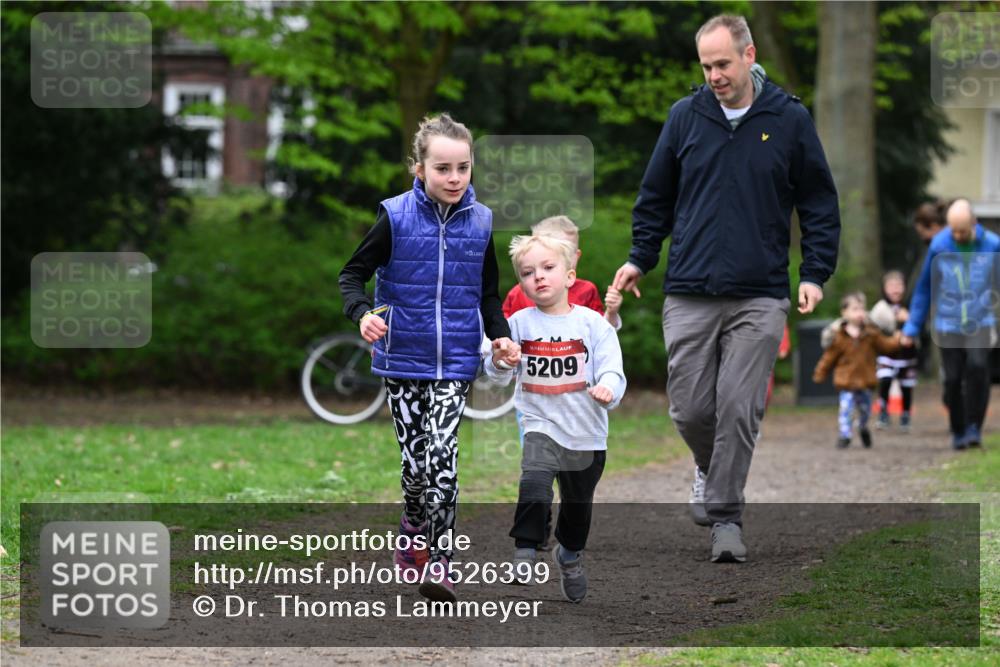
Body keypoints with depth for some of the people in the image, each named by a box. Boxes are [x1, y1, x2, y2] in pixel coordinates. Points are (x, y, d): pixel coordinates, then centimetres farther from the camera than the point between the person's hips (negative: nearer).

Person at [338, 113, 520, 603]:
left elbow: (487, 292, 15)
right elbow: (353, 273, -1)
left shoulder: (479, 222, 2)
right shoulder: (396, 217, -7)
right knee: (413, 458, 4)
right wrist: (362, 313, -20)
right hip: (403, 359, 0)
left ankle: (437, 558, -7)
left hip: (455, 361, 1)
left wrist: (501, 336, -1)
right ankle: (414, 531, 32)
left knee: (441, 456, -12)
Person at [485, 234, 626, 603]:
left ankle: (570, 553, 45)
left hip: (586, 433, 1)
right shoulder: (519, 324, -2)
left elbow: (612, 371, -10)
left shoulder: (592, 323, -7)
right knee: (534, 485, -28)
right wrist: (499, 361, -18)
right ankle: (524, 552, -20)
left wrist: (607, 389, -32)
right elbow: (498, 374, 5)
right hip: (540, 424, -1)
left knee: (578, 504, 19)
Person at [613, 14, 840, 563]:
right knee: (690, 409, 1)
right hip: (689, 296, 2)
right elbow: (656, 197, 17)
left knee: (739, 409, -6)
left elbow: (819, 203, 8)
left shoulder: (789, 120, 2)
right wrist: (640, 259, 9)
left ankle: (725, 515, 3)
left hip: (759, 297, -2)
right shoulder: (685, 117, 6)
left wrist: (815, 275, -1)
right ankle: (710, 470, 31)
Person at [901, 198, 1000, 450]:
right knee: (953, 380, -3)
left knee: (977, 367, -22)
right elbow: (924, 288, 5)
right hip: (948, 326, 1)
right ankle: (958, 432, 16)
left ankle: (974, 427, -10)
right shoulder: (939, 245, -4)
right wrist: (912, 327, 5)